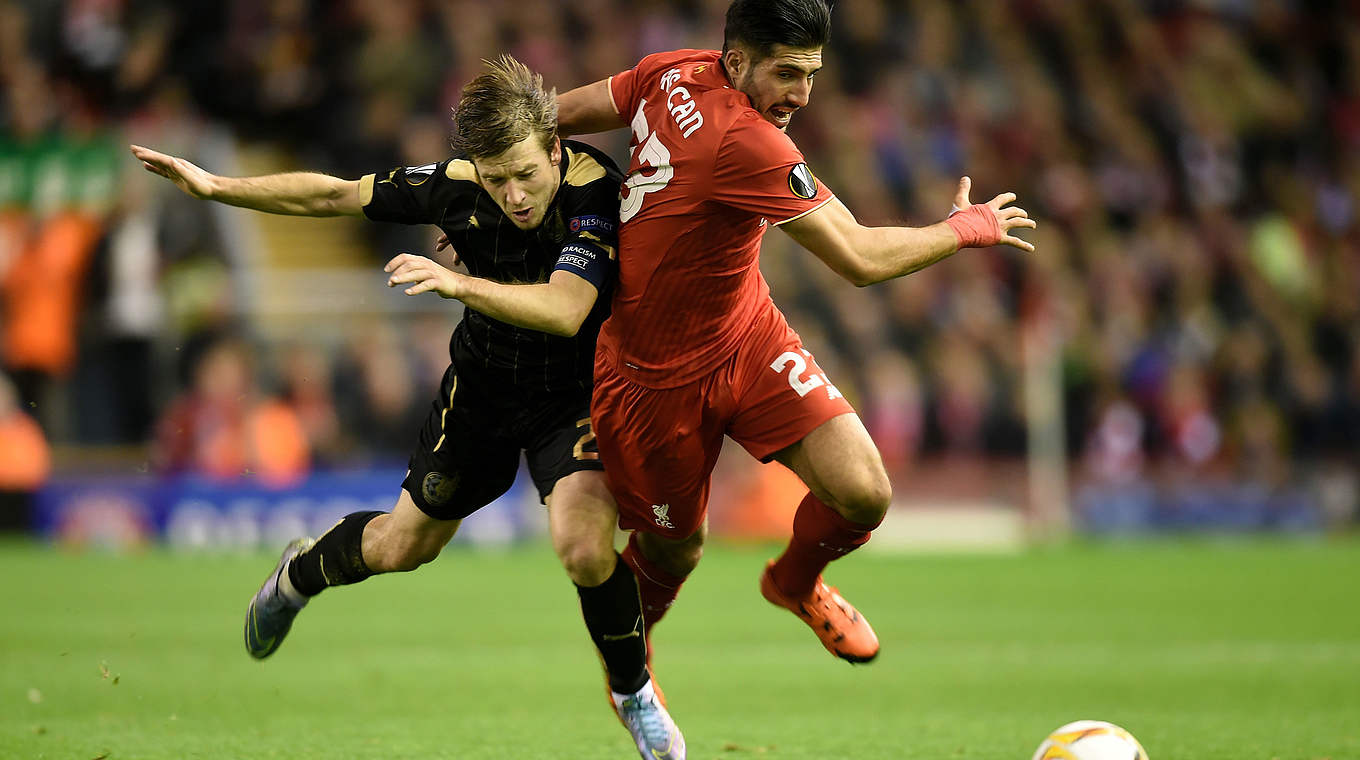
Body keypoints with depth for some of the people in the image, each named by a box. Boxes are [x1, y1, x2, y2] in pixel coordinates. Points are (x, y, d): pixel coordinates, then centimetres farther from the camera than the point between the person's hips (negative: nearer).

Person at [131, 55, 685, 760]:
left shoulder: (595, 188, -32)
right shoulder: (457, 183, -20)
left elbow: (566, 309, -44)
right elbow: (335, 195, -8)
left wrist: (459, 283, -56)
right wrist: (213, 186, -7)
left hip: (576, 391, -3)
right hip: (484, 385, 3)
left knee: (584, 547, -25)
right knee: (403, 544, 17)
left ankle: (634, 691, 2)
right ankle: (301, 572, 51)